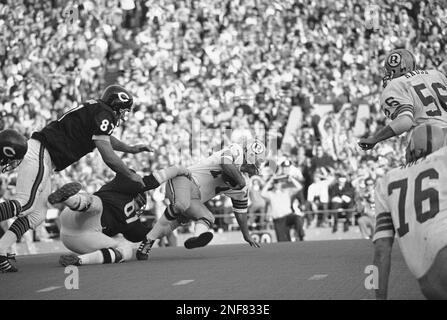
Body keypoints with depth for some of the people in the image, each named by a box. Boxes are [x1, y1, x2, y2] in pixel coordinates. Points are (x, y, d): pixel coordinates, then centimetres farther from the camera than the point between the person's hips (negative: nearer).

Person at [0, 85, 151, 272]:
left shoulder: (93, 109, 21)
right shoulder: (103, 114, -8)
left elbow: (104, 138, 43)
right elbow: (108, 157, -9)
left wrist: (130, 149, 51)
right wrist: (131, 176, 4)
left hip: (42, 158, 10)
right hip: (39, 154, -10)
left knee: (36, 216, 7)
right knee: (26, 205, -23)